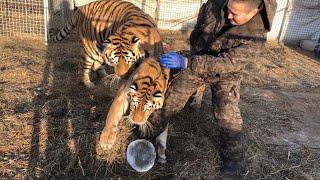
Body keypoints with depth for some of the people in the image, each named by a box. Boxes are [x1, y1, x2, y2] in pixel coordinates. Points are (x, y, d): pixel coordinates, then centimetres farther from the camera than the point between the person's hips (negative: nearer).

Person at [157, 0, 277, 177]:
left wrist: (187, 63, -46)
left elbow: (225, 63, -38)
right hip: (197, 58, 4)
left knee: (228, 115, -9)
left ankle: (233, 157, 13)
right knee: (173, 95, 9)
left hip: (225, 72, -3)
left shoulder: (256, 35, -34)